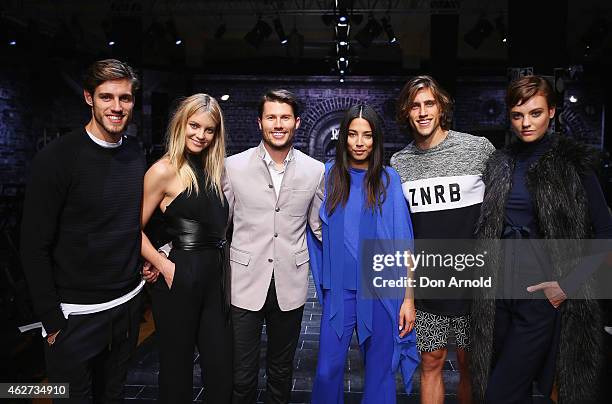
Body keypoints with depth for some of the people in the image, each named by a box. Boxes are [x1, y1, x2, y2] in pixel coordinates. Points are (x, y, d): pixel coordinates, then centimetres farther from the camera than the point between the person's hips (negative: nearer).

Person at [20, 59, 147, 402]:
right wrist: (52, 322, -12)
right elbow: (35, 247, -14)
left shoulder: (136, 152, 2)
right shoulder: (57, 158, -16)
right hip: (76, 313, -5)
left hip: (129, 301, 5)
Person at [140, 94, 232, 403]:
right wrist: (164, 266, -11)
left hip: (215, 278, 6)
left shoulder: (212, 169, 10)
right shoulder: (164, 170, -8)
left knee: (221, 371, 12)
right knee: (177, 368, 12)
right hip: (179, 280, -6)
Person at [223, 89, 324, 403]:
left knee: (281, 372, 19)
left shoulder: (315, 171, 0)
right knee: (242, 376, 9)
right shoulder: (234, 166, -3)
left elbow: (320, 227, 8)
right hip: (245, 283, -1)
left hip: (290, 286, 1)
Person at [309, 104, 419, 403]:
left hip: (382, 289, -1)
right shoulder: (329, 175, 3)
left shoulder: (388, 179, 0)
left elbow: (403, 242, -2)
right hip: (339, 289, 1)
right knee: (327, 371, 3)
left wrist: (409, 298, -5)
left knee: (379, 370, 10)